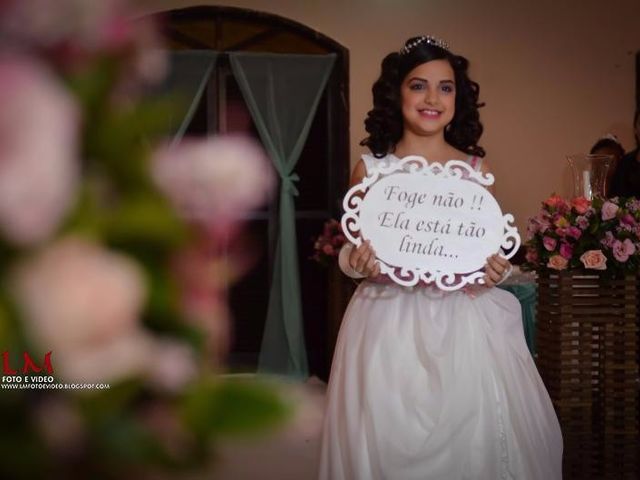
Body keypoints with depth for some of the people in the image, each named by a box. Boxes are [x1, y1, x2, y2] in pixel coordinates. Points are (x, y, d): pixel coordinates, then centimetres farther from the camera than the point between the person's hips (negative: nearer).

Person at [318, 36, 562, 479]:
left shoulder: (477, 169, 5)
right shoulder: (370, 168, 2)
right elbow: (351, 252, 6)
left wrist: (496, 270, -12)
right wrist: (356, 261, -16)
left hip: (464, 323, 1)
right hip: (389, 325, -1)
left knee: (472, 442, 1)